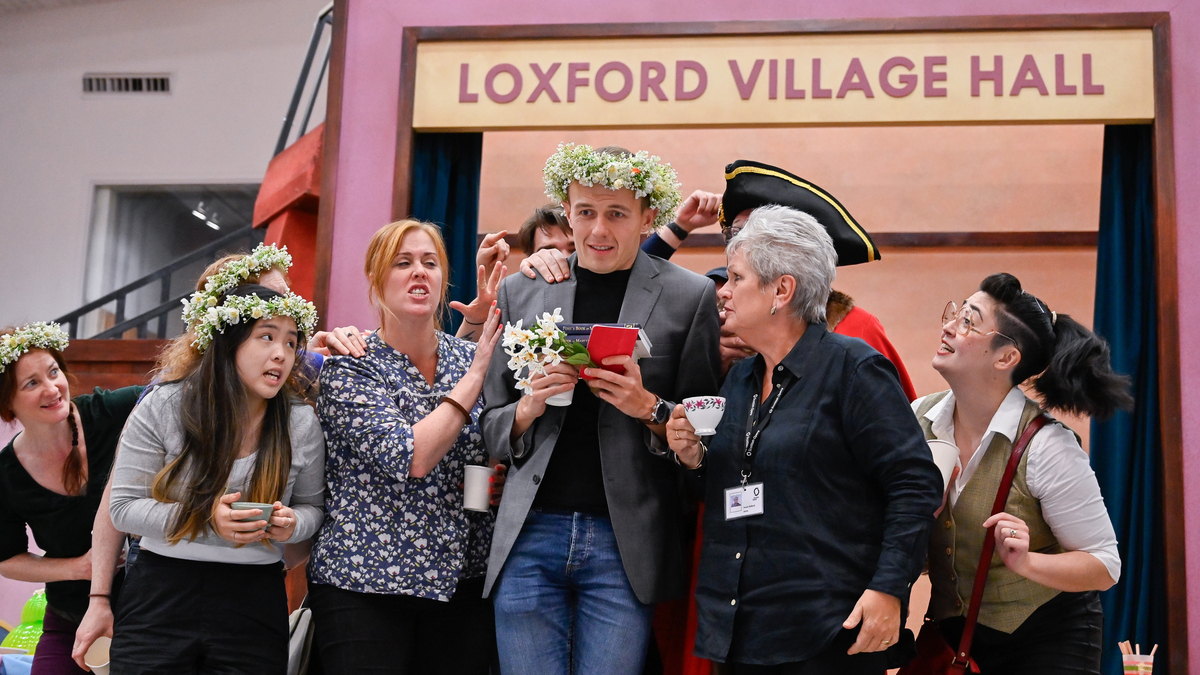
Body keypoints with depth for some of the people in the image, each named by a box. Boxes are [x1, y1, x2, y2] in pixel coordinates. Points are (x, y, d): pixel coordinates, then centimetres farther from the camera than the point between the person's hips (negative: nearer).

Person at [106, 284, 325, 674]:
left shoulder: (302, 423, 0)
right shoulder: (162, 407, -5)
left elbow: (312, 506, 12)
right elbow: (123, 507, -3)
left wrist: (292, 524, -13)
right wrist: (207, 520, -18)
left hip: (255, 606, 1)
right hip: (159, 600, -1)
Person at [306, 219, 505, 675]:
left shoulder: (472, 357, 6)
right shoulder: (348, 368, -6)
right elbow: (409, 458, -20)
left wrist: (499, 478, -6)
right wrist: (476, 374, -16)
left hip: (462, 582, 4)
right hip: (364, 583, -4)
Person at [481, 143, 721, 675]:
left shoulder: (691, 297, 2)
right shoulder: (519, 292, 10)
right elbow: (489, 426, 13)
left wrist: (649, 409, -14)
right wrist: (530, 408, -8)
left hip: (624, 545, -2)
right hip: (530, 536, 2)